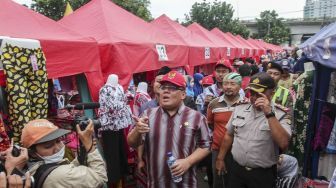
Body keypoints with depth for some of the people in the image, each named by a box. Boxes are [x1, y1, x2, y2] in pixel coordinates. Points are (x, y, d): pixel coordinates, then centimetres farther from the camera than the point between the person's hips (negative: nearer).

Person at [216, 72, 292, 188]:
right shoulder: (239, 109, 1)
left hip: (263, 174, -3)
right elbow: (229, 135, 11)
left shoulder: (280, 115, -11)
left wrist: (269, 114, -28)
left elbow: (283, 143, -27)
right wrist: (220, 158, 13)